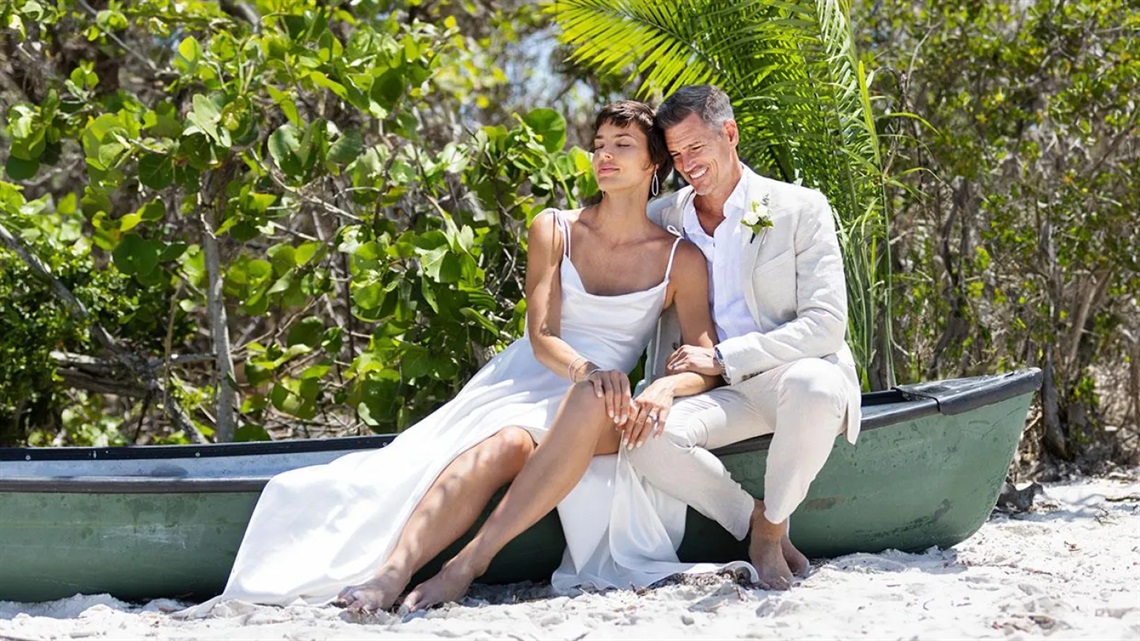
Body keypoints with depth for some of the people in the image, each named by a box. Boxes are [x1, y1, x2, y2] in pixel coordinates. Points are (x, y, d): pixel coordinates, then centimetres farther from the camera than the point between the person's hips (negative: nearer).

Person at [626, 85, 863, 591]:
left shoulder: (801, 208, -1)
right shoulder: (663, 219, 11)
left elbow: (825, 323, -9)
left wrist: (722, 358, -16)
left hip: (798, 372, -3)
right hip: (725, 395, 3)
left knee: (812, 386, -41)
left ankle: (771, 522, -15)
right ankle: (753, 526, -8)